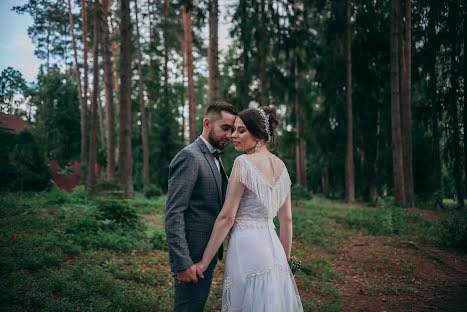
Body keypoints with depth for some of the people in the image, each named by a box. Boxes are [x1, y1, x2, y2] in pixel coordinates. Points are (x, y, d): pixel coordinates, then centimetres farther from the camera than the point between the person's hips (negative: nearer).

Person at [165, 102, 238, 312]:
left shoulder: (214, 158, 15)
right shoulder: (189, 157, -15)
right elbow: (173, 214, -20)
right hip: (191, 258, -9)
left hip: (208, 256, 9)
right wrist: (182, 263, -23)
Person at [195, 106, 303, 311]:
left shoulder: (244, 162, -14)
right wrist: (285, 260, 20)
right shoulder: (280, 166, 7)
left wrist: (204, 262, -8)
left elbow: (227, 218, -14)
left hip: (247, 247, -7)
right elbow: (286, 220, 11)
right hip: (272, 246, 7)